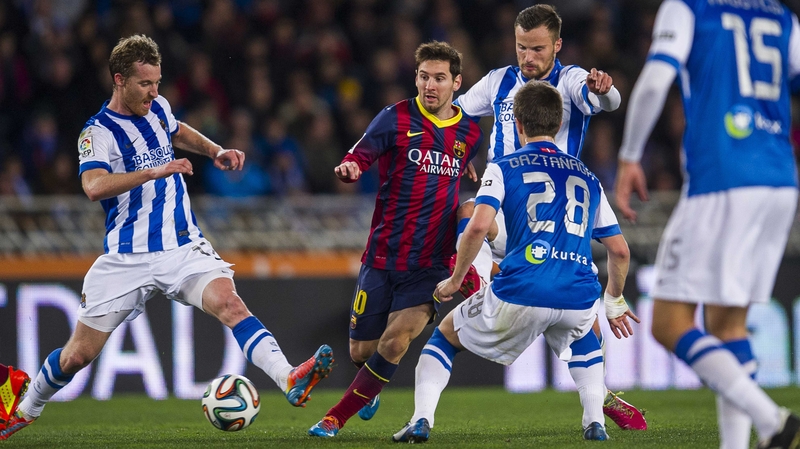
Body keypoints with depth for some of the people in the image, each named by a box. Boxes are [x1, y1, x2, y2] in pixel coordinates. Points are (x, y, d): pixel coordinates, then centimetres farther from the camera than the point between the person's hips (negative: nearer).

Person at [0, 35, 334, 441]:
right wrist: (154, 172, -37)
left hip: (183, 247, 4)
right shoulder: (98, 133, -11)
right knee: (78, 355, 4)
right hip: (127, 259, -4)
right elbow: (94, 186, -32)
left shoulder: (157, 108, 9)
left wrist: (216, 151, 19)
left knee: (229, 302, -25)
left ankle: (291, 380, -42)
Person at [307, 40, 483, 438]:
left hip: (431, 265, 1)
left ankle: (335, 419, -4)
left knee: (394, 344, -18)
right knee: (361, 352, 6)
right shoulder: (396, 119, -3)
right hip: (383, 256, -1)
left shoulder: (470, 133, 8)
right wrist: (348, 168, -33)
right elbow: (358, 158, -13)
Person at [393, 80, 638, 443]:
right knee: (583, 338, 40)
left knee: (446, 333, 24)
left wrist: (455, 280, 6)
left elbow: (478, 226, -8)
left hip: (518, 297, -3)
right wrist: (614, 301, 39)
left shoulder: (504, 168, 9)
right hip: (578, 301, 3)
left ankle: (421, 420, 8)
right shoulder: (587, 178, 21)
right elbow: (620, 251, 23)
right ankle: (595, 423, 22)